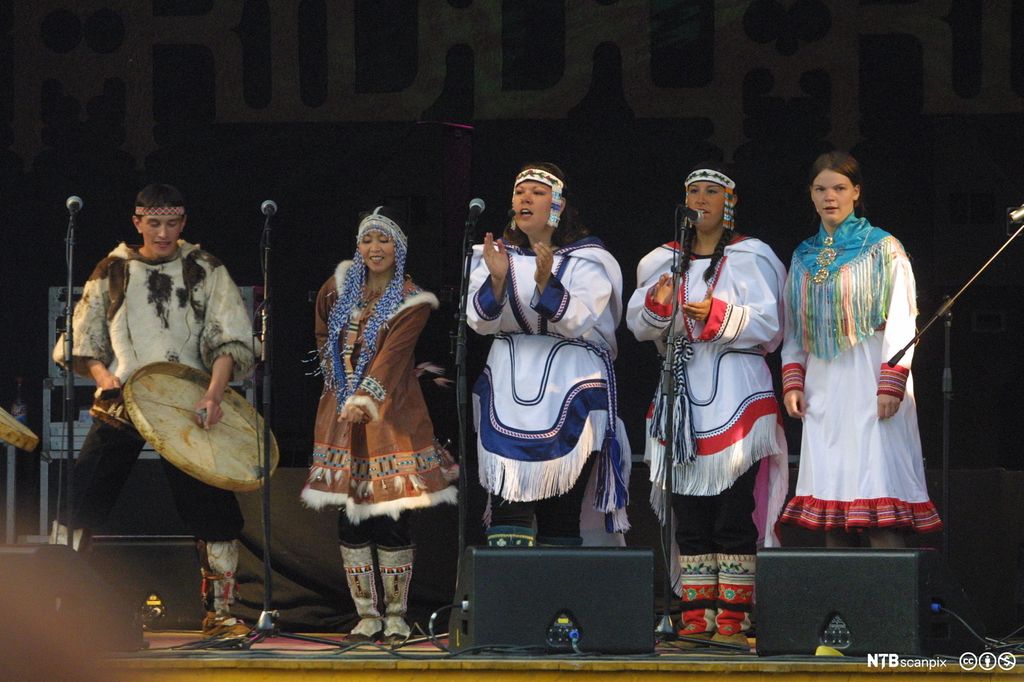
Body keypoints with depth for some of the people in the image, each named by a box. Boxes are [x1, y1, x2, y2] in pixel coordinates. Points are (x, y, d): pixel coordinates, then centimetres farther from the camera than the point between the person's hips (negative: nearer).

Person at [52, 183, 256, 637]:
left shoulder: (205, 271, 5)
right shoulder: (112, 272, 9)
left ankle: (219, 612, 9)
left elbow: (229, 340, -3)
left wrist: (214, 392, -19)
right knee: (78, 499, -8)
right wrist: (102, 374, -8)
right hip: (120, 405, 1)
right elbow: (84, 341, 13)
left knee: (215, 508, -4)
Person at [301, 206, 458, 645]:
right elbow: (324, 333, 26)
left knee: (391, 521, -5)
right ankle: (367, 617, 7)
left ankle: (396, 617, 4)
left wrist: (364, 400, -31)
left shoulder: (411, 302, -6)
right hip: (342, 413, 4)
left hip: (390, 415, -4)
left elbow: (392, 355, -19)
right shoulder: (340, 288, 7)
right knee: (350, 522, 1)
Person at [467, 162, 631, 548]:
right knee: (508, 509, -10)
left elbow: (579, 322, -14)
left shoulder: (587, 260, 0)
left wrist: (546, 282, -29)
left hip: (569, 393, -2)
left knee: (561, 516, -2)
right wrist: (497, 280, -21)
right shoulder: (496, 254, 9)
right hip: (509, 390, 2)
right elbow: (480, 322, -3)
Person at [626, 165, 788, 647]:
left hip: (734, 395, -5)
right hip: (682, 396, 5)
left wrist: (719, 314, -20)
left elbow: (768, 323, -7)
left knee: (733, 513, -7)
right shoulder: (663, 261, 15)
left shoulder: (750, 258, 2)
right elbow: (638, 324, 12)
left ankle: (733, 620, -7)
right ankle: (697, 619, 6)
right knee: (689, 515, 4)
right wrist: (657, 304, -9)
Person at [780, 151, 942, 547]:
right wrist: (792, 381, 6)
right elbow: (794, 331, 19)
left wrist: (892, 385, -14)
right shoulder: (804, 258, 16)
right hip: (823, 388, 5)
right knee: (831, 489, 0)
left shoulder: (883, 249, 1)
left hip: (869, 381, -5)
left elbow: (901, 322, -5)